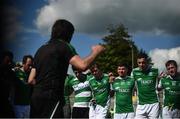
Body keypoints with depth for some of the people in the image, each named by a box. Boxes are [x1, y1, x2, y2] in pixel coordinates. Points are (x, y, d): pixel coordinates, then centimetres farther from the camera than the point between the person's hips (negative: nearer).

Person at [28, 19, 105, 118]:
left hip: (36, 97, 8)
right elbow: (83, 65, -19)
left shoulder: (41, 49, 19)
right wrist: (95, 51, -3)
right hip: (52, 98, -8)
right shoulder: (64, 46, -3)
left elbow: (31, 80, 17)